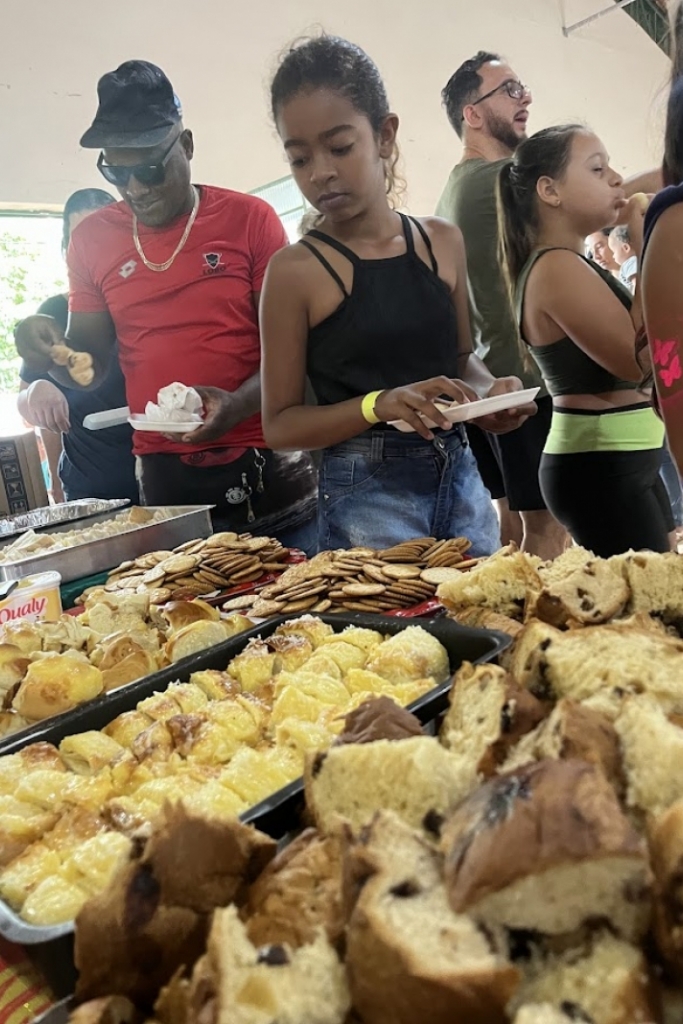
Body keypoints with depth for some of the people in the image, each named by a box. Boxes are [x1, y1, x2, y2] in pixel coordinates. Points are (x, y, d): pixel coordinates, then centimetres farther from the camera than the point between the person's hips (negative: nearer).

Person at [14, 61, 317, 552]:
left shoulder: (250, 218, -1)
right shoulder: (92, 239, 8)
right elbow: (91, 362, 14)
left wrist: (237, 405, -21)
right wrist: (52, 351, -10)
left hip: (267, 472, -2)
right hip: (164, 481, 2)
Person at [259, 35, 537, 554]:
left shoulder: (443, 240, 5)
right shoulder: (296, 270, -8)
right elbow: (280, 424, -7)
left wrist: (491, 390, -5)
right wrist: (379, 404, -21)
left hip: (460, 476, 5)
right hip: (366, 496, -4)